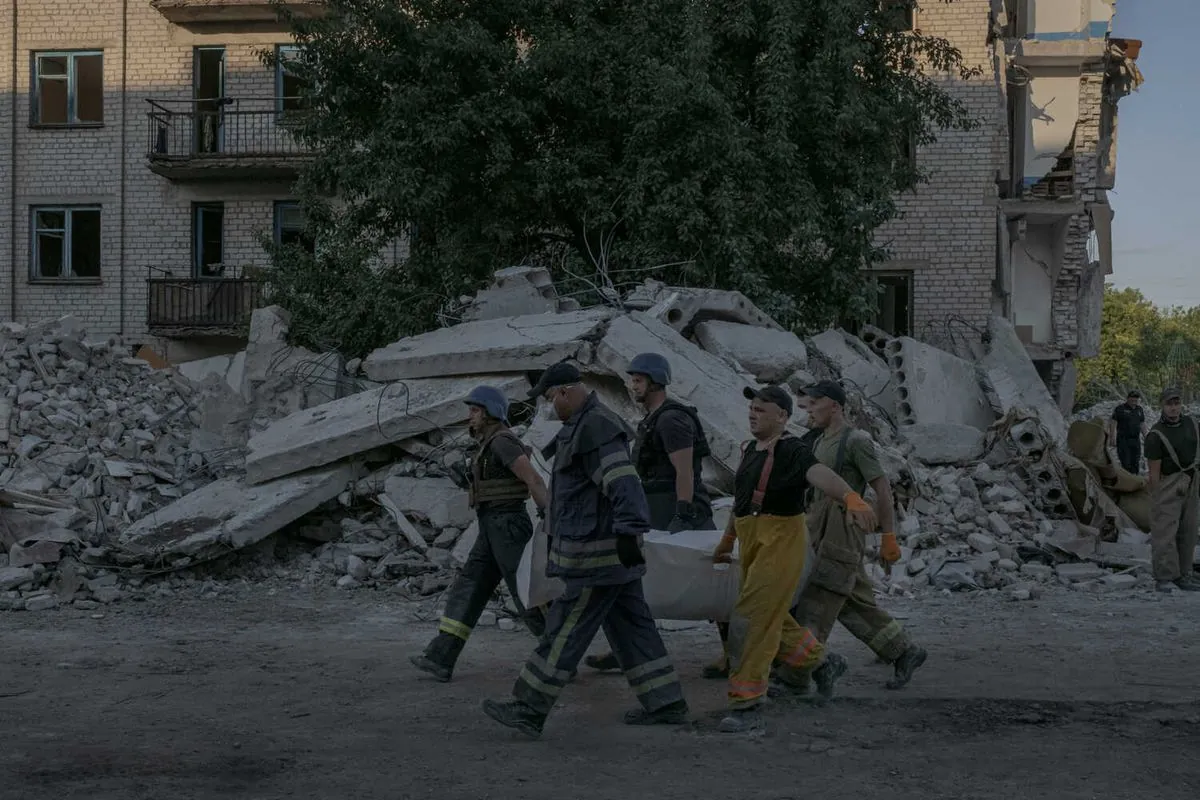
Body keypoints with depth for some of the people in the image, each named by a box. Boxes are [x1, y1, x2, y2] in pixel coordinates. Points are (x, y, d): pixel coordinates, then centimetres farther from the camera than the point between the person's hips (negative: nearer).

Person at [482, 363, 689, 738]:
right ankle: (666, 704, 17)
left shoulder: (596, 428, -18)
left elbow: (622, 482, -29)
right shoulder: (584, 426, 18)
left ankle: (529, 709, 3)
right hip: (613, 553, 11)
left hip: (598, 555, -11)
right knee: (632, 626, 12)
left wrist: (629, 532, -37)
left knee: (565, 631, -4)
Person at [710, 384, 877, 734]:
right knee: (770, 618, 20)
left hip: (781, 543, -9)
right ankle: (821, 662, 41)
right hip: (753, 544, 9)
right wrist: (727, 541, 33)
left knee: (751, 622, -12)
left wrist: (850, 496, -54)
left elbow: (819, 473, -35)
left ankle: (746, 706, -6)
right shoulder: (750, 450, 12)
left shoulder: (790, 450, -15)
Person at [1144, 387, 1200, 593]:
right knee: (1164, 532, -9)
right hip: (1168, 486, -6)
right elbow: (1154, 472, -12)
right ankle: (1165, 578, -6)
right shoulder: (1155, 435, -13)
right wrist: (1156, 499, -11)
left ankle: (1183, 576, 15)